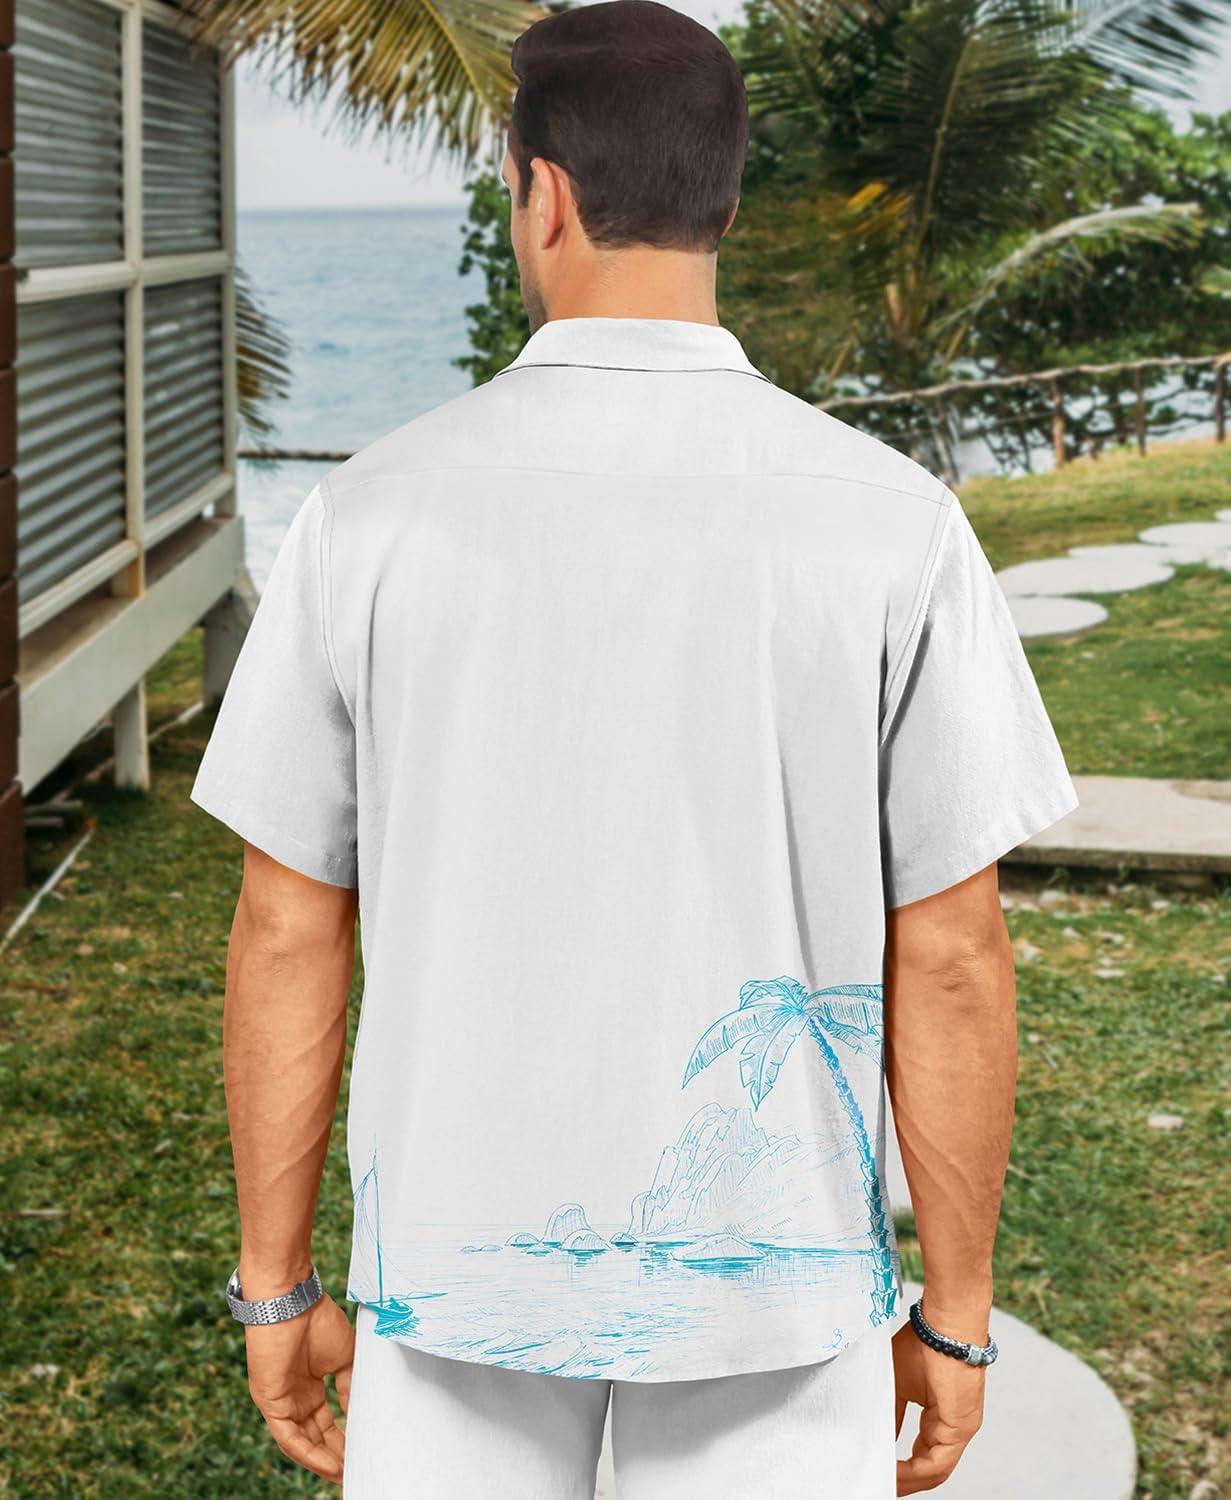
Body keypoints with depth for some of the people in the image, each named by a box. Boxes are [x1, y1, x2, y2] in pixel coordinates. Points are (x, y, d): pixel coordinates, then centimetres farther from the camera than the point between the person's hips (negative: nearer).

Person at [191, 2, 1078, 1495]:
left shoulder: (368, 514, -9)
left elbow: (288, 932, -4)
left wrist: (276, 1288, 7)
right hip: (769, 1274, 0)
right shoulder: (893, 526, -12)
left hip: (457, 1259, 1)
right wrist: (954, 1313, 4)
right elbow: (950, 960, -9)